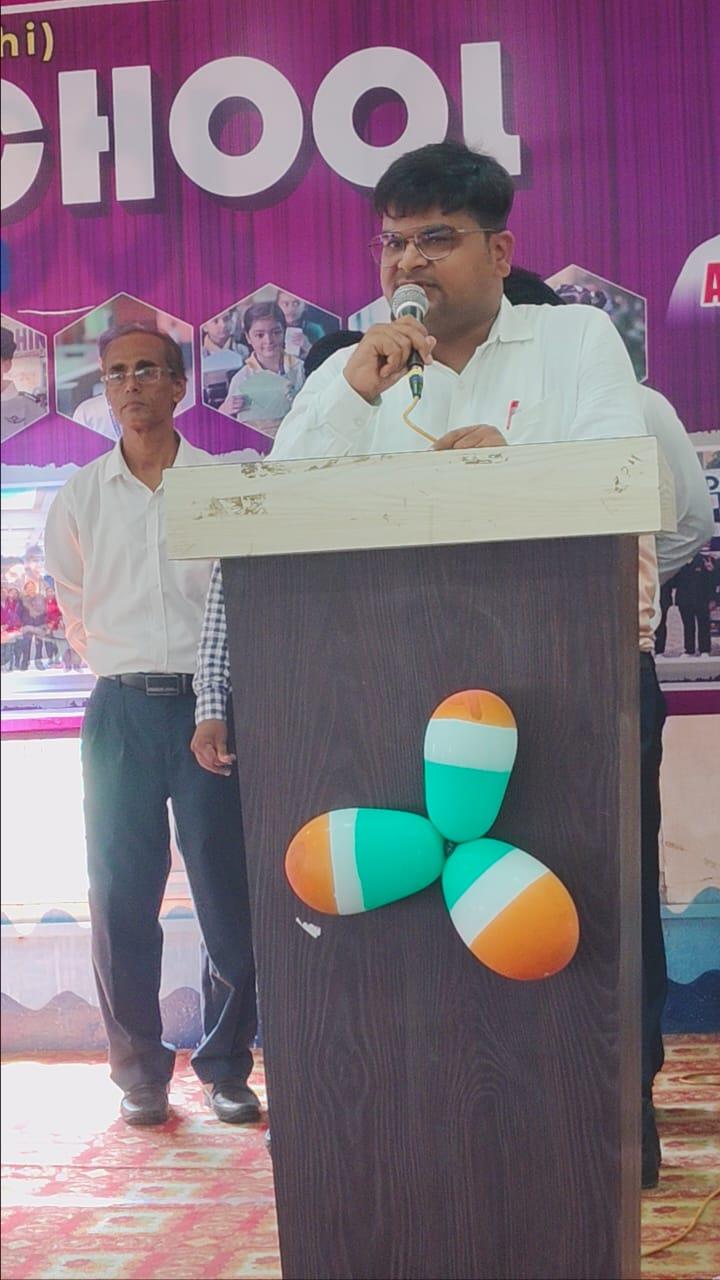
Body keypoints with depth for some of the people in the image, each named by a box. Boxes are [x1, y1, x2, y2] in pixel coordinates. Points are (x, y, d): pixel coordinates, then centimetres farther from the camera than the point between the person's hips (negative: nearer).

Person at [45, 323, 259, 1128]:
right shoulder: (79, 498, 7)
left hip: (211, 705, -1)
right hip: (121, 712, 2)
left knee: (228, 897, 1)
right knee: (122, 897, 2)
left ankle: (225, 1066, 16)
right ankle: (139, 1071, 15)